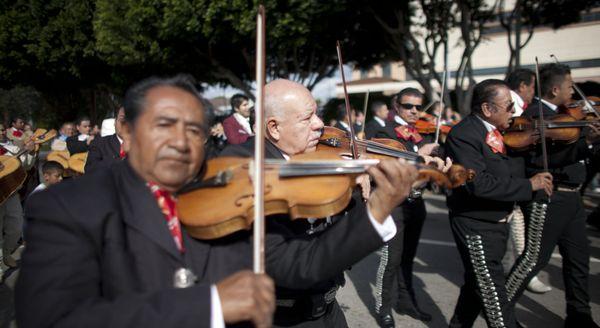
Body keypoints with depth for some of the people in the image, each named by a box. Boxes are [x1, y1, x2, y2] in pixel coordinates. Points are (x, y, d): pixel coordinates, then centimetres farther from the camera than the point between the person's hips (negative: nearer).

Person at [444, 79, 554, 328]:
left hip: (495, 223, 9)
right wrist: (528, 185, -24)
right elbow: (478, 183, -31)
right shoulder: (463, 135, -21)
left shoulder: (494, 131, 6)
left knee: (478, 284, 22)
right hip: (476, 226, -9)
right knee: (494, 296, 0)